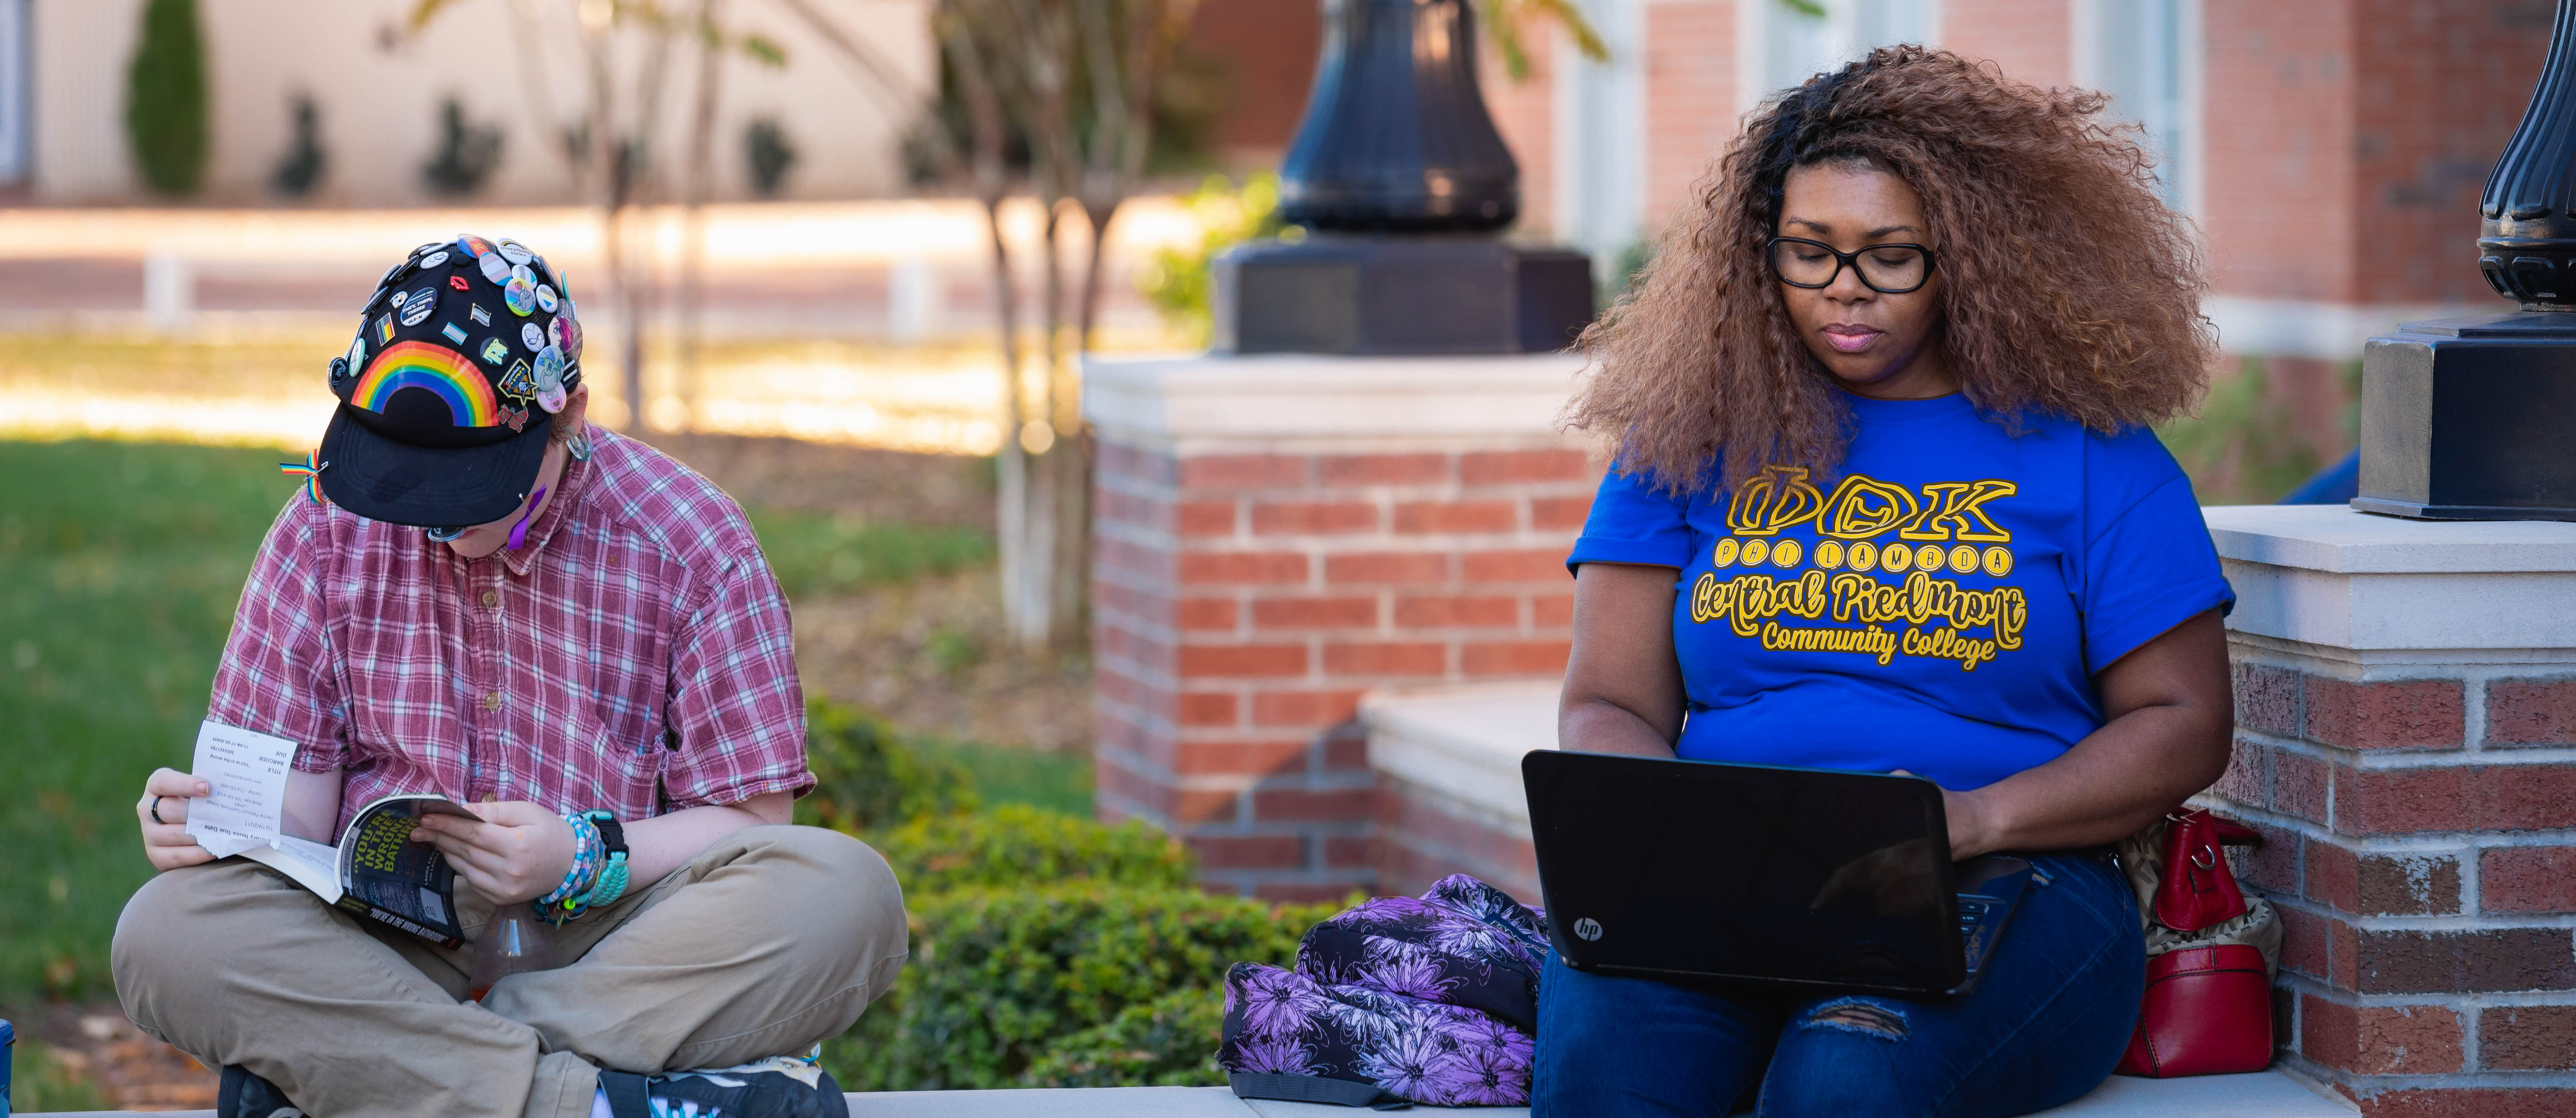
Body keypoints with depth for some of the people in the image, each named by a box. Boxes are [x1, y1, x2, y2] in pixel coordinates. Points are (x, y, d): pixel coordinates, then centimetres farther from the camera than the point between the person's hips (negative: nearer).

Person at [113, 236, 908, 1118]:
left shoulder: (691, 543, 0)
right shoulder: (324, 531, 6)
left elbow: (748, 821, -1)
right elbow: (295, 802, 4)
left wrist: (586, 860, -19)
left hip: (610, 931, -1)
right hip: (385, 937, 1)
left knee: (847, 896, -31)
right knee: (166, 933, -30)